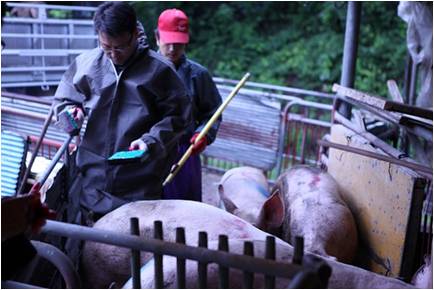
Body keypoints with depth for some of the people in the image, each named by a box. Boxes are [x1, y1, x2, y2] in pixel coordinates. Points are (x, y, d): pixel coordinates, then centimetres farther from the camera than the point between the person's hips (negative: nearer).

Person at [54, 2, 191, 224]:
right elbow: (63, 100, 15)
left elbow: (178, 116, -4)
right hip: (92, 180, 3)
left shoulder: (159, 70, -8)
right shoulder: (85, 64, 1)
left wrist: (151, 141, -18)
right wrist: (71, 113, -8)